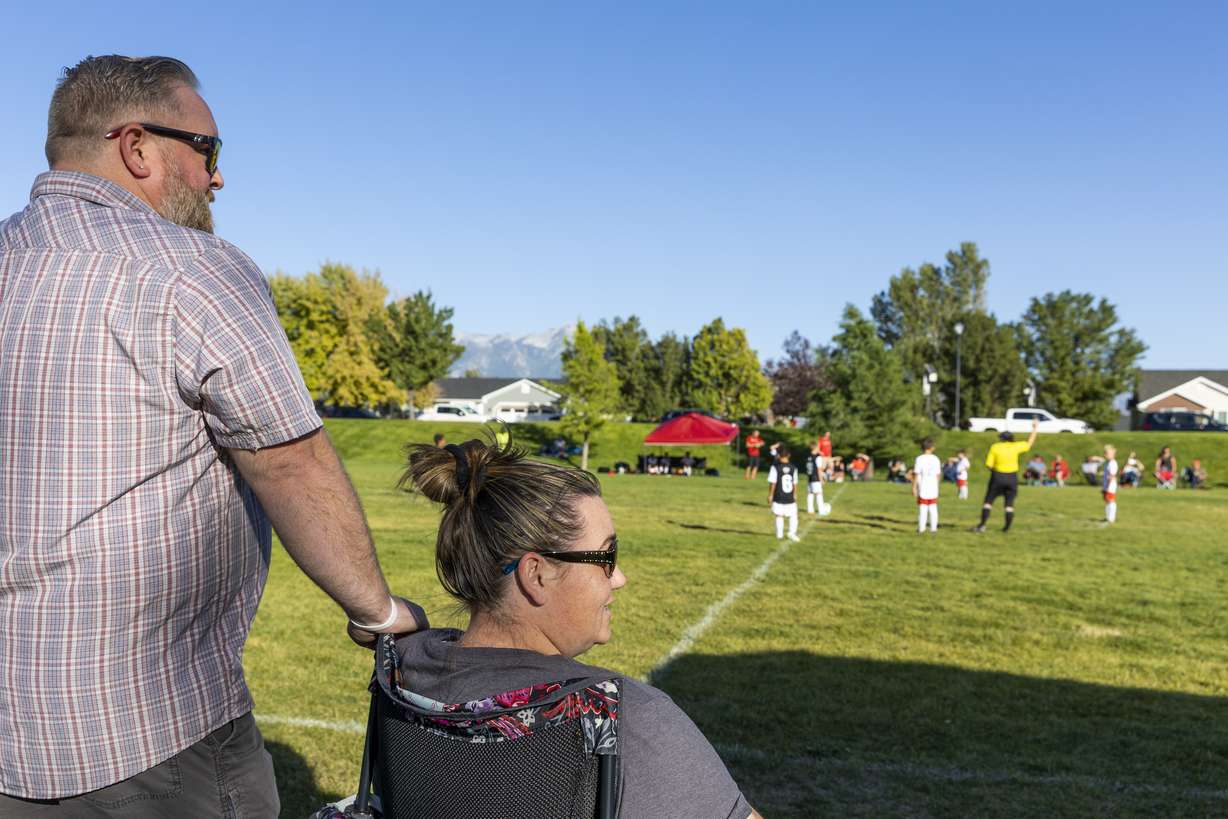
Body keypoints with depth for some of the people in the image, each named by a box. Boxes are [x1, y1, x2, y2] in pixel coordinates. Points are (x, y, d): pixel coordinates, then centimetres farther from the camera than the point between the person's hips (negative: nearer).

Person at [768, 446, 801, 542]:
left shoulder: (775, 467, -9)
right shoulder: (793, 468, 0)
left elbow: (772, 483, -9)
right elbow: (795, 483, 5)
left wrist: (770, 495, 0)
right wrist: (795, 495, 17)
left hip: (778, 497, -2)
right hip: (790, 498, 2)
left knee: (779, 516, 6)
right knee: (793, 515, 12)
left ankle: (779, 534, 9)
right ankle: (792, 532, 2)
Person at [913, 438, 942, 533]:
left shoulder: (919, 459, -9)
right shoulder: (935, 459, 3)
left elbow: (916, 474, -10)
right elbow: (938, 474, 8)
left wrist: (914, 487, -5)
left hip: (923, 489, -3)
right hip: (933, 489, 3)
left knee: (922, 509, 0)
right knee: (933, 508, 10)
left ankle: (921, 529, 0)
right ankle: (933, 528, 11)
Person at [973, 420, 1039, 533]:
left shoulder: (995, 447, -5)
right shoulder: (1015, 447, -2)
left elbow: (989, 465, -8)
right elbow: (1029, 444, 15)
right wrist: (1035, 429, 23)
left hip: (998, 477, -2)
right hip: (1012, 478, 2)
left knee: (988, 501, 3)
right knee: (1009, 504, 9)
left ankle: (982, 525, -7)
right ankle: (1007, 527, 8)